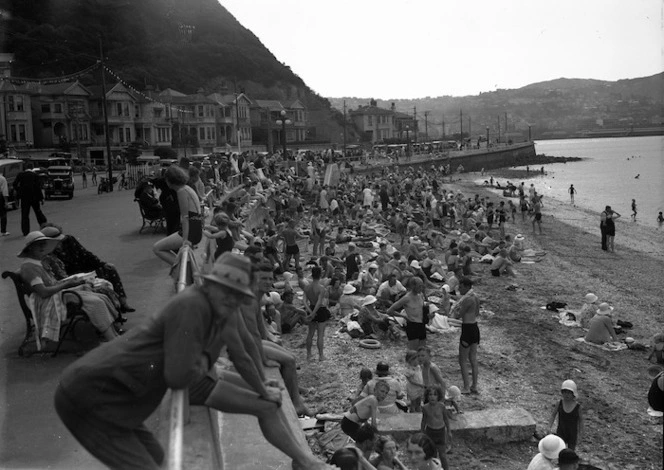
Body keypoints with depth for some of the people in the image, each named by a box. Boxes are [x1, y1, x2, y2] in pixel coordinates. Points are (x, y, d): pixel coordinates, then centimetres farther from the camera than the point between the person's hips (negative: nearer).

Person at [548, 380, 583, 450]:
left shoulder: (577, 406, -13)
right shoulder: (559, 403, -11)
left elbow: (580, 420, -2)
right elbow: (553, 416, -2)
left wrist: (579, 435, -2)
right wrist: (549, 428, -13)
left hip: (572, 435, 0)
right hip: (561, 433, 0)